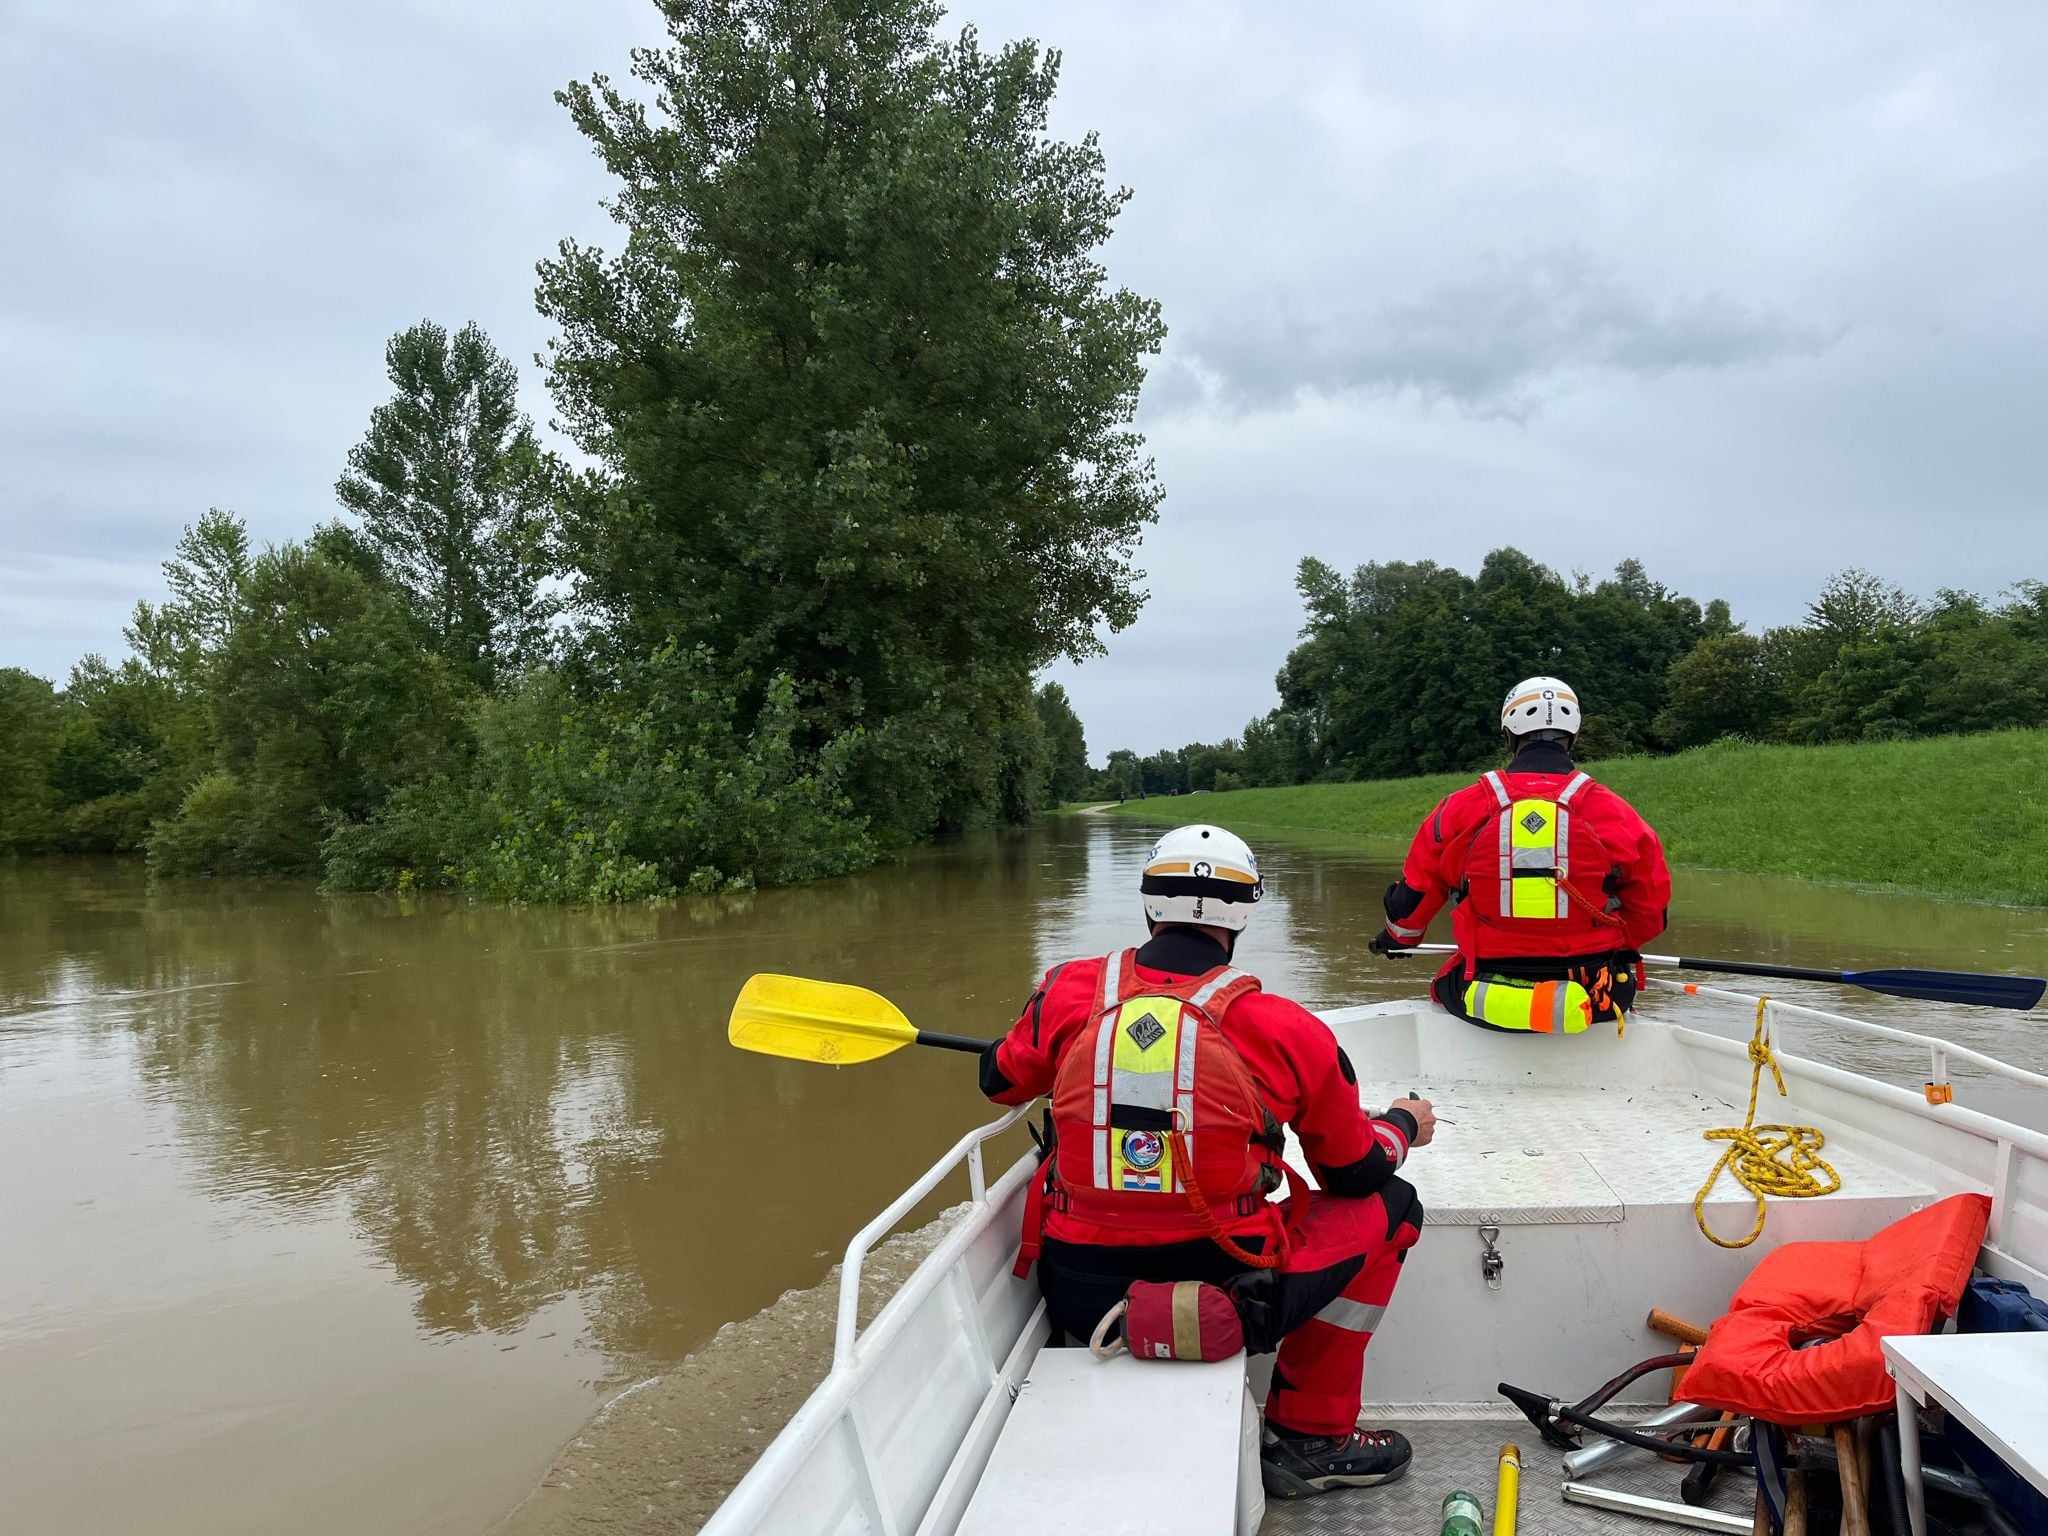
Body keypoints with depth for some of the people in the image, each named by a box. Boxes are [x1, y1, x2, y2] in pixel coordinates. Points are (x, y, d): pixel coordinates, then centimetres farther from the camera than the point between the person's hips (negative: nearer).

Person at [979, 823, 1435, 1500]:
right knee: (1389, 1205, 17)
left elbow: (1001, 1081, 17)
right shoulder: (1285, 1029, -10)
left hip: (1076, 1301, 4)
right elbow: (1357, 1172, 4)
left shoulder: (1069, 992, -3)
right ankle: (1309, 1438, 21)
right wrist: (1404, 1126, 27)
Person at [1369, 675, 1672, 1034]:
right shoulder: (1613, 811, -5)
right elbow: (1651, 907, 5)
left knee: (1446, 984, 32)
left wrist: (1397, 938, 30)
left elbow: (1416, 891, 7)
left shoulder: (1461, 808, -3)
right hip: (1595, 1002, 0)